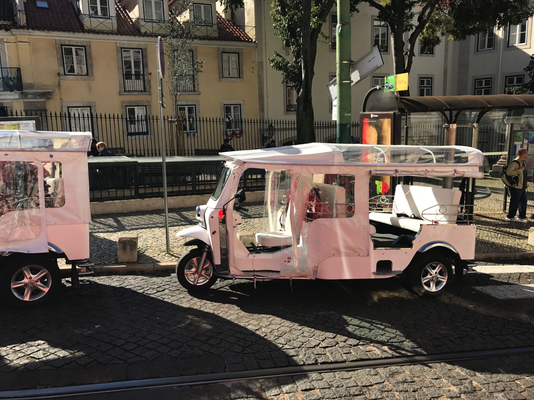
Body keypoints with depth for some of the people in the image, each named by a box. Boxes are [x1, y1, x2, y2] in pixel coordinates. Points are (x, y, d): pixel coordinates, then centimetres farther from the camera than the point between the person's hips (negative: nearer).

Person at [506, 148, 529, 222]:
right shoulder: (514, 163, -16)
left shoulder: (524, 162, 14)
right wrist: (520, 170, -24)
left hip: (523, 187, 9)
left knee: (523, 202, 11)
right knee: (514, 202, -2)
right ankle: (510, 217, 10)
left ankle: (522, 217, 22)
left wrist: (525, 182, 21)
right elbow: (508, 172, -28)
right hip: (516, 187, -9)